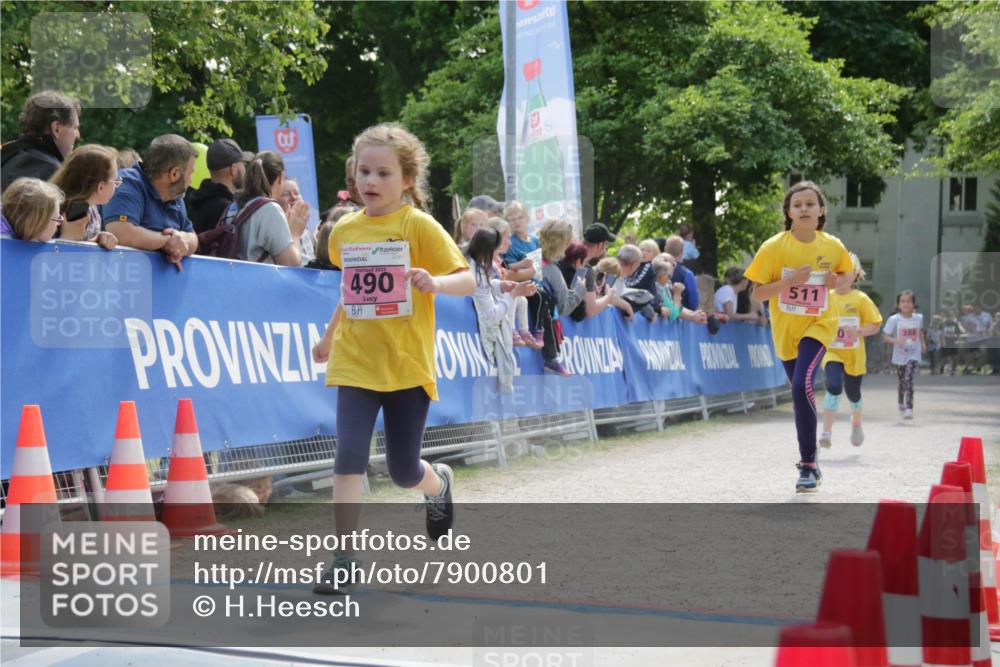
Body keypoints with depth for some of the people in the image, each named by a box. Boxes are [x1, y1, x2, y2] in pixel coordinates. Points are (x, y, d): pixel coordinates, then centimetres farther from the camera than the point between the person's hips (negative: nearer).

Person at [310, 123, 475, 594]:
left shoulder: (419, 226, -7)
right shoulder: (345, 229, 6)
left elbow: (468, 281, -12)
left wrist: (436, 283, -31)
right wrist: (330, 335, 26)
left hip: (408, 365, -3)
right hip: (354, 364, 3)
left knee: (403, 471, 6)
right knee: (349, 457, -14)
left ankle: (439, 484, 42)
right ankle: (345, 559, -6)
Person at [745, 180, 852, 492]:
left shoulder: (833, 246, -6)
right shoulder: (774, 247, -11)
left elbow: (847, 275, 13)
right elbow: (757, 293, -10)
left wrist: (837, 281, -10)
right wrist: (789, 281, -26)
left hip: (818, 325, -2)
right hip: (785, 329, 2)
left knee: (802, 386, -25)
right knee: (801, 394, 15)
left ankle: (808, 465, -17)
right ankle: (809, 460, 39)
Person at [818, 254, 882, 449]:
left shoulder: (861, 299, -5)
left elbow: (875, 325, -5)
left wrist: (859, 332, -23)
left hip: (854, 355, 1)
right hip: (832, 352, 0)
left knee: (853, 393, 15)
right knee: (834, 387, -24)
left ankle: (856, 423, 48)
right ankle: (826, 433, -22)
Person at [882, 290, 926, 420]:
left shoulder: (918, 318, 0)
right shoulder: (894, 319, -9)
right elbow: (885, 336, -10)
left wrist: (923, 343, 10)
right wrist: (896, 341, -27)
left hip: (914, 355, 0)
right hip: (900, 355, 0)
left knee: (909, 381, -17)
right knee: (902, 382, 15)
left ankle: (909, 409, -18)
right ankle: (901, 404, 41)